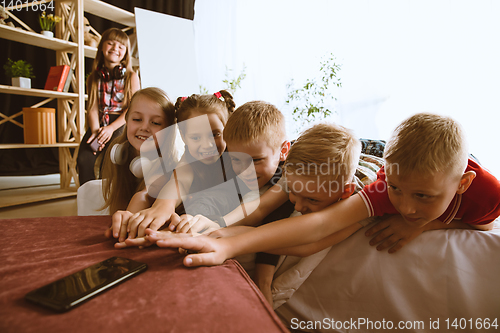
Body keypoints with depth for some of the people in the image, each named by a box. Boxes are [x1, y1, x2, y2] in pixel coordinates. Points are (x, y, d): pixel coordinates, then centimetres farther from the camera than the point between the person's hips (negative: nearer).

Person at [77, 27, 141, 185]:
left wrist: (111, 128, -14)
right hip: (99, 124, 3)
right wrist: (96, 131, -13)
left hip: (122, 123, -3)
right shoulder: (94, 78, 15)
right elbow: (93, 107, 6)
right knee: (84, 159, -19)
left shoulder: (131, 76, 6)